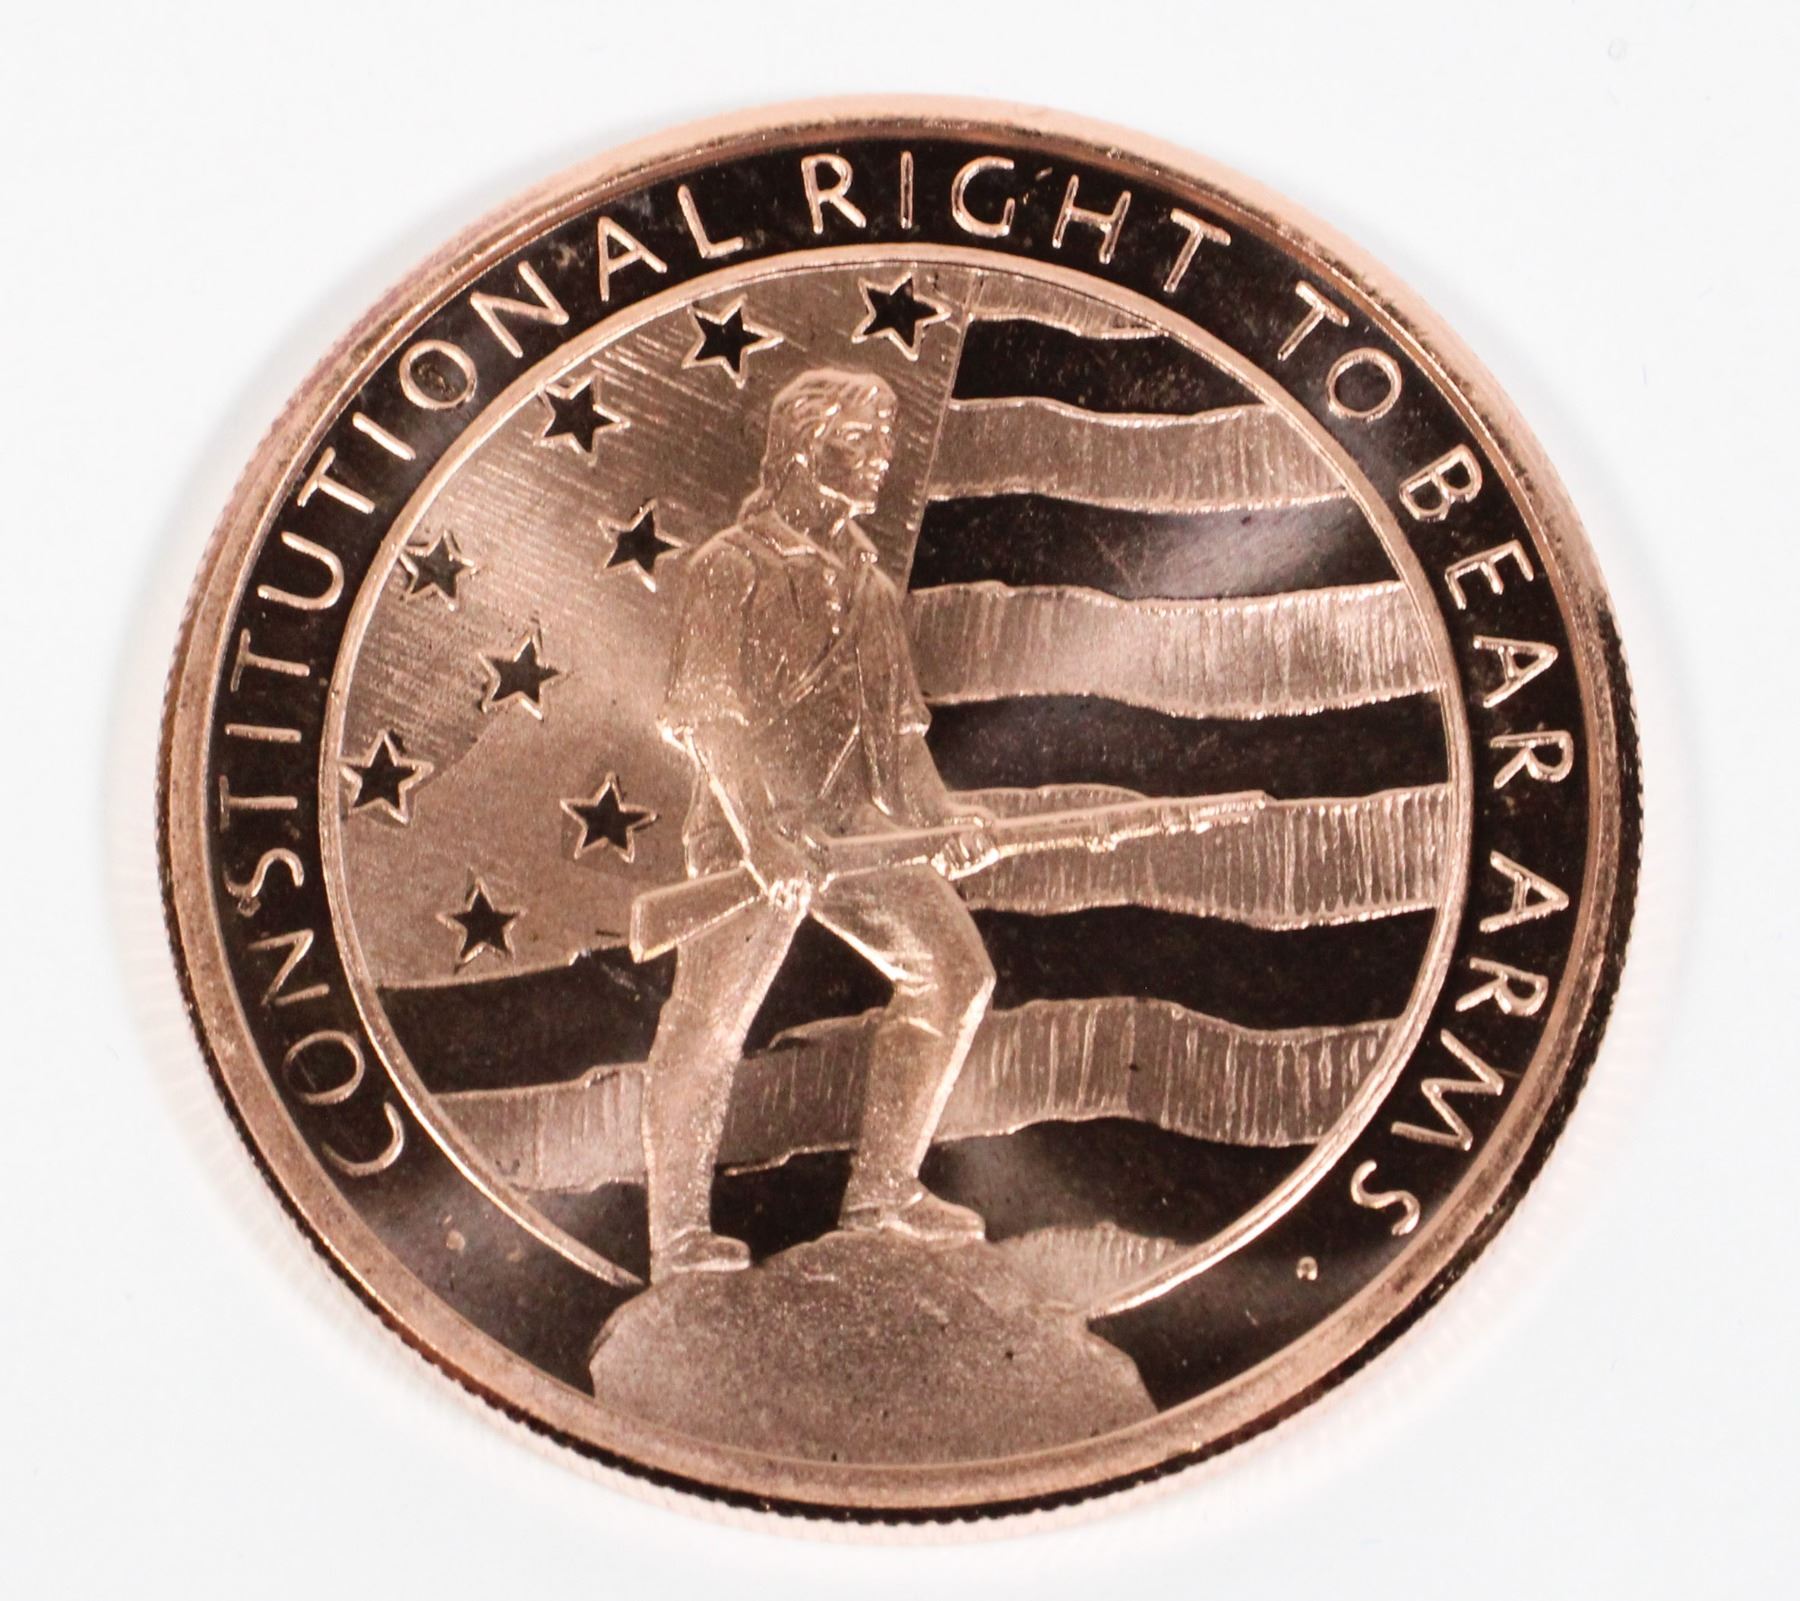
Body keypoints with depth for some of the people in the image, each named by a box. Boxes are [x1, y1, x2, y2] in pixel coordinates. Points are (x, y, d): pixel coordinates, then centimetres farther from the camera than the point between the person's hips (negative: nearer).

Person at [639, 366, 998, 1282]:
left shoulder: (865, 576, 18)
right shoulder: (731, 567, -4)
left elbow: (896, 719, 22)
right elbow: (706, 715, -13)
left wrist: (938, 812, 9)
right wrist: (761, 833, -24)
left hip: (852, 824, 7)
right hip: (753, 831, -7)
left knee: (953, 967, 1)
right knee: (709, 1020, -5)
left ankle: (882, 1190, 11)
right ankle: (678, 1236, 9)